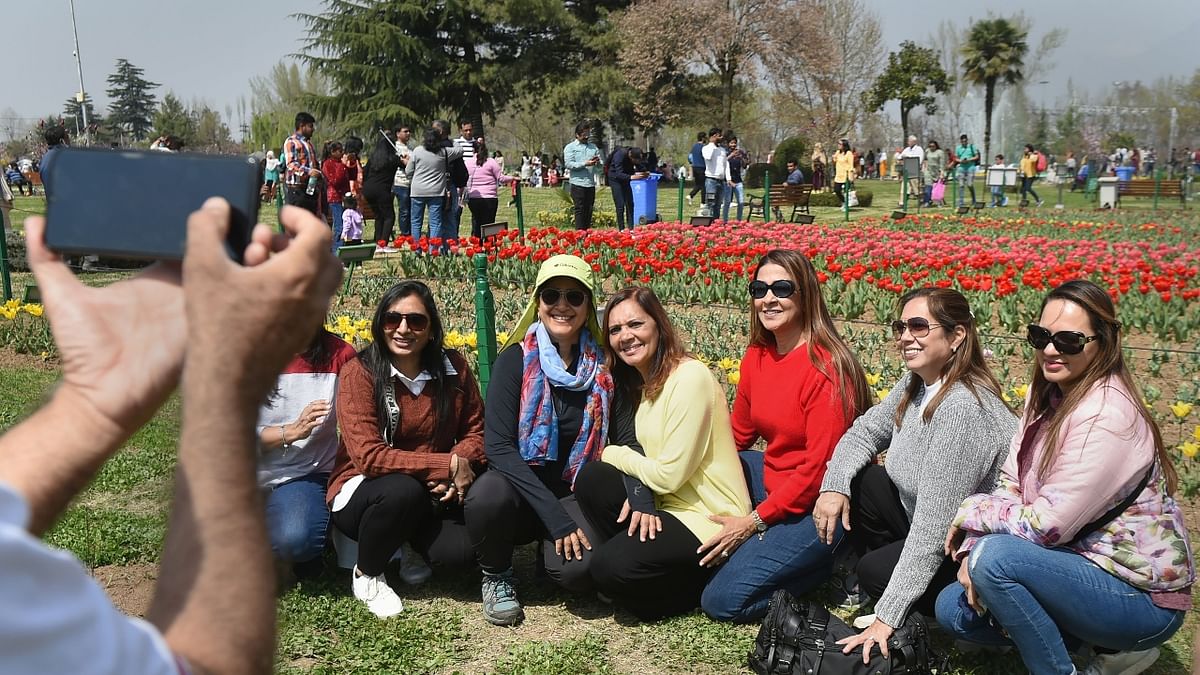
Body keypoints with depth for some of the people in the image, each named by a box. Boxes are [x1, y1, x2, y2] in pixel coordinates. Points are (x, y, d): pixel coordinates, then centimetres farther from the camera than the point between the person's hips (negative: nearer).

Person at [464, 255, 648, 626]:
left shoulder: (603, 366, -1)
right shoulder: (516, 359, -9)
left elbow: (627, 440, -2)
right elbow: (498, 446, -17)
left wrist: (641, 499, -24)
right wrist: (555, 518, -25)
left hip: (578, 497, 1)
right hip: (520, 492, -1)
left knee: (577, 568, -30)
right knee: (487, 494, -35)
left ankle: (550, 552, 8)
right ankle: (497, 575, -2)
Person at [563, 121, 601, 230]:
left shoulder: (593, 147, 18)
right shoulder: (570, 147, 3)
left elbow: (600, 163, 15)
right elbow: (569, 164, -10)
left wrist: (597, 162, -10)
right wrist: (585, 164, -19)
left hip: (591, 183, 5)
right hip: (578, 183, -5)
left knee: (589, 210, 7)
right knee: (580, 210, -6)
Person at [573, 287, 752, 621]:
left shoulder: (690, 377, -19)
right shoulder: (646, 381, 9)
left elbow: (670, 475, -21)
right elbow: (655, 468, 7)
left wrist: (614, 454, -6)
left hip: (710, 518, -8)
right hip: (669, 505, 9)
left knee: (609, 568, -20)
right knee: (590, 478, -7)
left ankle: (700, 584, 2)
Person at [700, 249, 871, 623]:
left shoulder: (826, 367, -22)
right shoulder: (756, 357, 2)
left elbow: (820, 466, -21)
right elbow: (737, 435, 8)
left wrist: (755, 520, -19)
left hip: (816, 505, -8)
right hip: (773, 478, 8)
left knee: (722, 601, -12)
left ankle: (832, 559, 5)